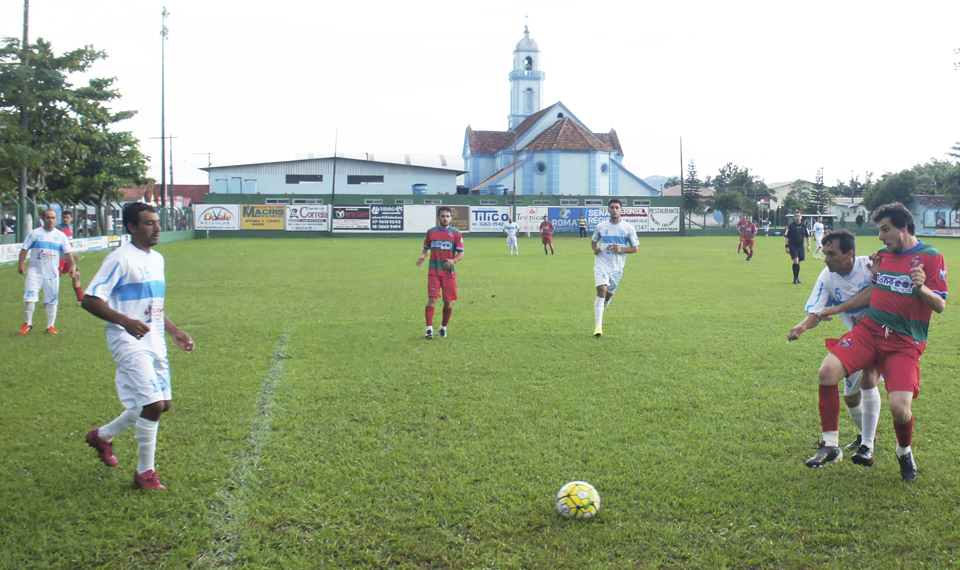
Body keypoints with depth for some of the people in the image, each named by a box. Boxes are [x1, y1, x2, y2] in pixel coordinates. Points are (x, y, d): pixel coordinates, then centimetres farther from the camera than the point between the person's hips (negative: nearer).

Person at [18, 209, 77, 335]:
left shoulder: (60, 235, 5)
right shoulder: (34, 233, 1)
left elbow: (68, 252, 5)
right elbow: (24, 249, 1)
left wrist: (72, 265, -10)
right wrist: (21, 264, -11)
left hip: (52, 273, 1)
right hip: (35, 272, -1)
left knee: (52, 301, 5)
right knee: (29, 298, -7)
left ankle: (51, 325, 18)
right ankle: (28, 323, 10)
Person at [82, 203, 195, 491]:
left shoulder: (157, 259, 14)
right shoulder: (120, 259, -12)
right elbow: (90, 300, -16)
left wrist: (175, 332, 16)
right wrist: (124, 321, -28)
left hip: (155, 343, 9)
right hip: (129, 343, -9)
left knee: (161, 404, 11)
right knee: (153, 404, -15)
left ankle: (103, 435, 33)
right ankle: (145, 471, 4)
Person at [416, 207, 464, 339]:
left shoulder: (456, 233, 3)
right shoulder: (431, 232, 7)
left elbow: (461, 253, 2)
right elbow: (426, 248, 17)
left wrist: (454, 261, -18)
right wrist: (422, 256, -5)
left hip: (449, 272, 0)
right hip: (434, 271, 0)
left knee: (448, 302, 4)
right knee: (432, 298, -11)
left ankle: (443, 327, 23)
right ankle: (429, 329, -12)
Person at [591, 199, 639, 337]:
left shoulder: (628, 228, 0)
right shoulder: (601, 226, 3)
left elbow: (635, 248, 3)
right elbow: (594, 241, 19)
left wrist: (621, 249, -16)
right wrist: (595, 248, -5)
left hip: (617, 268, 1)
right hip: (601, 264, -1)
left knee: (609, 294, 13)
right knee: (601, 291, -19)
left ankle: (598, 313, 45)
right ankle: (598, 326, -21)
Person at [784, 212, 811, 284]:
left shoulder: (803, 226, 6)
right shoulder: (791, 226, -4)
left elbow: (808, 236, 11)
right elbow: (786, 237, -3)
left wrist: (808, 245, 1)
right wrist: (787, 246, -10)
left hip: (800, 246, 4)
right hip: (792, 246, -4)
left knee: (798, 262, 10)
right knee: (796, 261, -17)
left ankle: (797, 278, 21)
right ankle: (795, 279, -12)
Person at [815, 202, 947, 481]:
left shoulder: (931, 257, -4)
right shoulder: (884, 254, 14)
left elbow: (940, 305, -8)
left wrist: (921, 288, -27)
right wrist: (837, 309, 28)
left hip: (905, 342, -5)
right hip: (870, 330, 5)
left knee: (899, 406, -21)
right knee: (827, 373, -19)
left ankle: (904, 452, 15)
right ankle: (830, 444, -3)